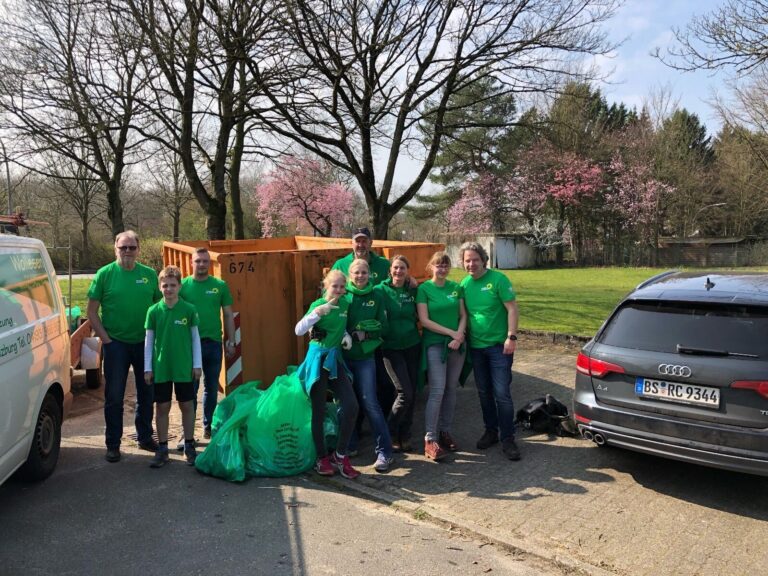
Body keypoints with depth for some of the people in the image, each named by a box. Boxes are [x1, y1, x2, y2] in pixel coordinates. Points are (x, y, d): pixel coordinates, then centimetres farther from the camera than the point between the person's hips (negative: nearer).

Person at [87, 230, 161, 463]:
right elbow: (92, 311, -2)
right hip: (116, 344, -3)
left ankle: (145, 437, 28)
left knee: (146, 393, 13)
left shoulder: (149, 274, 3)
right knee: (114, 396, 5)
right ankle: (113, 444, 17)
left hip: (145, 343, 3)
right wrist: (105, 337, -8)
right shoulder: (105, 274, -4)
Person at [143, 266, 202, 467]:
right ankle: (162, 449, 18)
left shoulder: (189, 309, -3)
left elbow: (195, 338, 2)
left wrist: (197, 364, 1)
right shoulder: (154, 311, -1)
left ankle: (189, 446, 22)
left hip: (184, 368, 0)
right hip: (161, 368, 1)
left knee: (187, 406, 9)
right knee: (162, 407, 8)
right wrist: (148, 368, 2)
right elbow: (148, 341, 3)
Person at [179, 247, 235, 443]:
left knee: (212, 388, 13)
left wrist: (230, 341, 3)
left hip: (214, 343, 2)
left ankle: (208, 425, 28)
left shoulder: (220, 286, 2)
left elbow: (228, 315, 6)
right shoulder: (183, 285, -1)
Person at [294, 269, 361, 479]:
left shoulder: (345, 304, 5)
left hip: (335, 359, 5)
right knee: (319, 411, 1)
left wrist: (346, 335, 2)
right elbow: (298, 330, -21)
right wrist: (318, 312, -32)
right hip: (318, 358, -5)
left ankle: (340, 456, 8)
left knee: (351, 406, -6)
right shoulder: (318, 304, -10)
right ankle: (322, 458, 17)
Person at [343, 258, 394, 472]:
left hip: (365, 356, -1)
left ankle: (384, 451, 3)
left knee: (369, 402, -5)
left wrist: (365, 334, -13)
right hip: (342, 355, 1)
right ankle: (349, 445, 28)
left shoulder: (376, 296, 3)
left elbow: (383, 327, 3)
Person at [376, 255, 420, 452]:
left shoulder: (413, 291, 4)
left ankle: (404, 435, 24)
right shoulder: (381, 290, -7)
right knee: (405, 393, -10)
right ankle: (390, 434, 10)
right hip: (391, 347, -4)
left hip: (412, 346, 4)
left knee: (412, 393, 7)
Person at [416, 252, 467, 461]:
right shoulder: (424, 289, -4)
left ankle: (445, 431, 22)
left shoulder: (456, 287, 8)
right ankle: (430, 439, -4)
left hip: (457, 345, 5)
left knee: (451, 389, 9)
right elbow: (424, 320, -10)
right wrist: (451, 332, -13)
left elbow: (463, 315, 8)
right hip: (434, 344, -4)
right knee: (437, 391, -9)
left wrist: (459, 335, -10)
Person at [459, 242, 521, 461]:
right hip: (475, 346, 5)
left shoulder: (498, 279, -11)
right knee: (484, 392, 14)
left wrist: (511, 337, -18)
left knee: (502, 393, -5)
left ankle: (508, 439, 5)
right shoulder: (464, 284, 4)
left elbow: (512, 308, -12)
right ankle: (491, 431, 29)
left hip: (499, 346, -5)